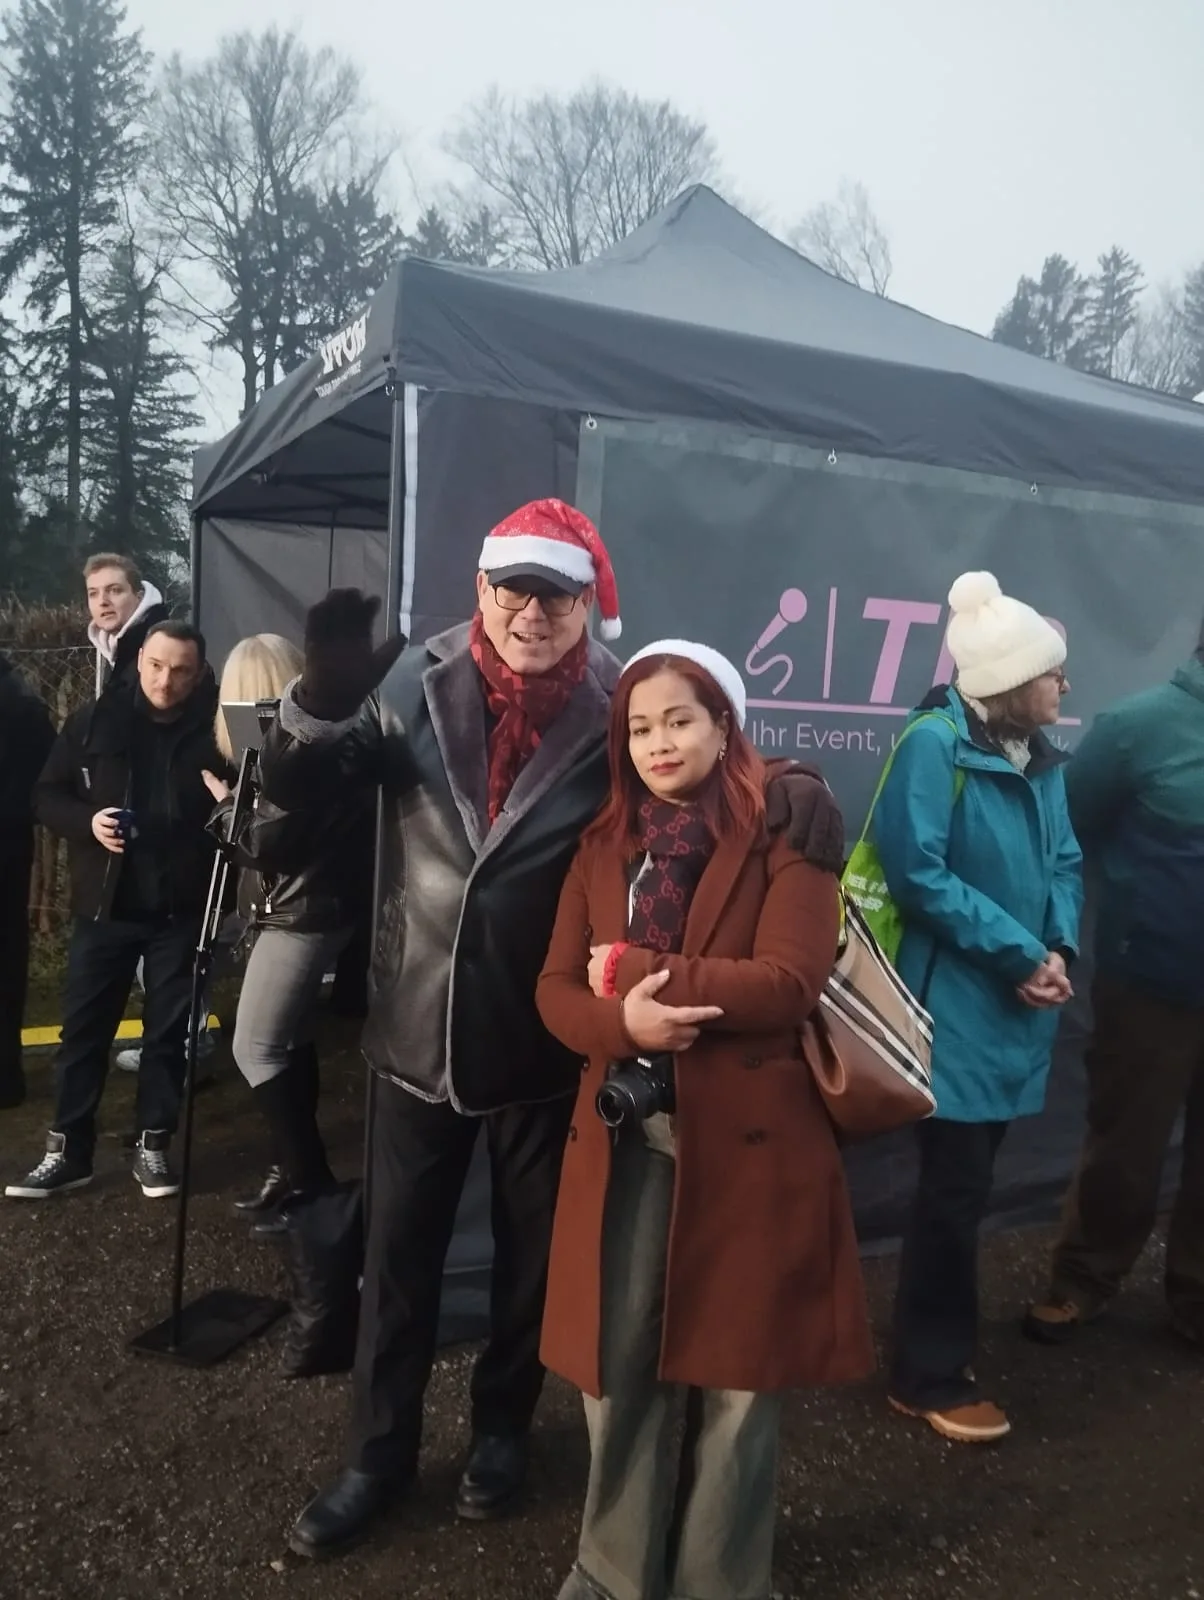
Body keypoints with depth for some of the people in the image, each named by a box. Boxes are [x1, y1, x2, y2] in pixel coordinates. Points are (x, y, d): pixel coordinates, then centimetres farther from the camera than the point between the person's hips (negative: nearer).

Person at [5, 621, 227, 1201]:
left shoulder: (213, 731, -3)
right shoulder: (93, 723, 1)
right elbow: (46, 796, 6)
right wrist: (86, 821, -12)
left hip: (180, 910, -1)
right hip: (105, 905, 1)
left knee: (168, 1031, 8)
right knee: (83, 1028, 6)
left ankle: (152, 1145, 22)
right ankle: (68, 1150, 19)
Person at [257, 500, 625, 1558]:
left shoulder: (618, 713, -11)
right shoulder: (419, 686, -5)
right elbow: (298, 796, -5)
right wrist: (322, 703, -25)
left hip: (546, 1045, -1)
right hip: (419, 1030, 2)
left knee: (530, 1253, 18)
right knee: (398, 1254, 15)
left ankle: (504, 1426, 44)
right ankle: (380, 1450, 37)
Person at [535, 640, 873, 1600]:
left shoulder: (784, 833, -5)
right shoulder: (606, 844, 9)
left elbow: (791, 982, -16)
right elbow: (557, 989, 4)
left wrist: (637, 971, -14)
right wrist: (621, 1022, -18)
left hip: (749, 1138, -4)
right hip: (625, 1140, 4)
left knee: (735, 1374, 11)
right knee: (617, 1368, 13)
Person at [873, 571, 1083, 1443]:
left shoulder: (1040, 755, 9)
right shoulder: (936, 743, -16)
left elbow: (1065, 862, 11)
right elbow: (919, 874, -20)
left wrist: (1060, 951, -7)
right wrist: (1019, 954, -16)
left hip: (1018, 1003, 8)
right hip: (958, 1002, -8)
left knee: (968, 1180, 17)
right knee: (957, 1188, 0)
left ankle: (940, 1345, 34)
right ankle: (932, 1375, 18)